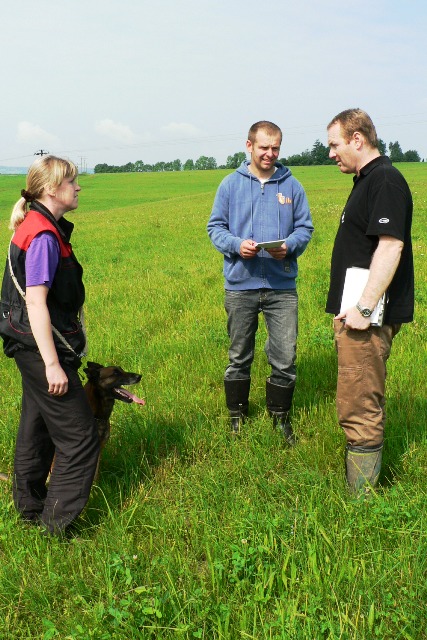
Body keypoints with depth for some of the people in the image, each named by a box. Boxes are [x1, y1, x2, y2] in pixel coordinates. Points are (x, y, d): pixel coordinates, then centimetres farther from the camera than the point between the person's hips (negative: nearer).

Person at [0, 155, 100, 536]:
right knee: (79, 437, -1)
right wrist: (52, 364, -26)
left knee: (37, 429, 21)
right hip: (42, 347, -10)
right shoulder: (43, 236, -20)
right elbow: (36, 302, -25)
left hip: (31, 347, 10)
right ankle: (56, 523, 9)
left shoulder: (37, 227, 10)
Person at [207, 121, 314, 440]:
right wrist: (237, 245, -15)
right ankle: (237, 415, 28)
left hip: (282, 286, 0)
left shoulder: (292, 186, 5)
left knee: (285, 358, 2)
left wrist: (289, 246, -14)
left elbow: (305, 227, 8)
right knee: (239, 357, 12)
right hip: (240, 285, 0)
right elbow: (215, 226, 5)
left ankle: (280, 416, 22)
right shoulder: (231, 184, 3)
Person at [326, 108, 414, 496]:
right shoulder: (367, 181, 18)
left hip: (368, 317, -11)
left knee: (359, 408, -5)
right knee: (362, 402, 18)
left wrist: (365, 308, -26)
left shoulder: (386, 181, -14)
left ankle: (361, 498, 4)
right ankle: (361, 480, 30)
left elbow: (390, 245, -24)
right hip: (356, 311, 11)